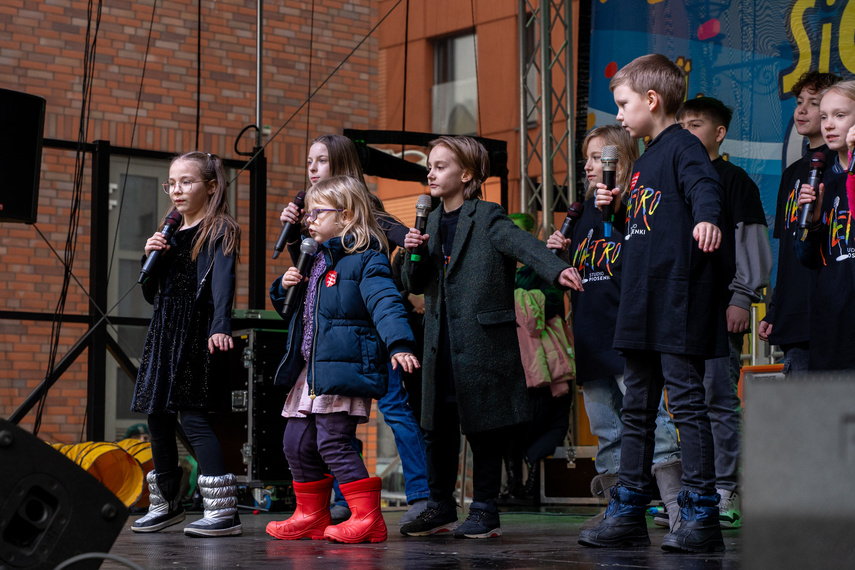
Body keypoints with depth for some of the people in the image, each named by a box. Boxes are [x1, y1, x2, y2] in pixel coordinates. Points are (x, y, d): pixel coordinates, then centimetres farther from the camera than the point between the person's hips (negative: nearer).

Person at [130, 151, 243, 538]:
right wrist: (151, 257, 3)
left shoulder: (220, 231, -3)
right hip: (165, 333, 8)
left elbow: (223, 282, -17)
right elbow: (152, 294, 20)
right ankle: (166, 503, 25)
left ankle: (224, 512, -16)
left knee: (191, 414, -15)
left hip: (197, 334, -8)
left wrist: (220, 328, -31)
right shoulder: (171, 234, 19)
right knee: (157, 415, 10)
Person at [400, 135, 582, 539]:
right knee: (438, 428, 10)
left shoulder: (487, 218, -4)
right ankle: (440, 509, 22)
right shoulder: (433, 222, 15)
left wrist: (557, 270, -39)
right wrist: (413, 253, -5)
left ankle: (485, 512, 9)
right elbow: (414, 284, 15)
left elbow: (523, 244, -21)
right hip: (440, 345, 6)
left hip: (482, 341, -6)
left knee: (483, 428, 0)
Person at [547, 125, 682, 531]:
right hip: (591, 336, 8)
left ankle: (676, 504, -11)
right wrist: (561, 252, 7)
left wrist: (615, 214, -25)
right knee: (605, 429, 12)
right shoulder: (584, 212, 18)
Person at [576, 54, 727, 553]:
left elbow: (705, 186, -28)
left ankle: (702, 517, -3)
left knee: (687, 404, -7)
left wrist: (707, 218, -46)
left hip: (679, 304, -9)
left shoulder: (683, 146, -8)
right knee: (637, 410, 11)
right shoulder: (645, 161, 20)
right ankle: (628, 515, 18)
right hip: (643, 307, 10)